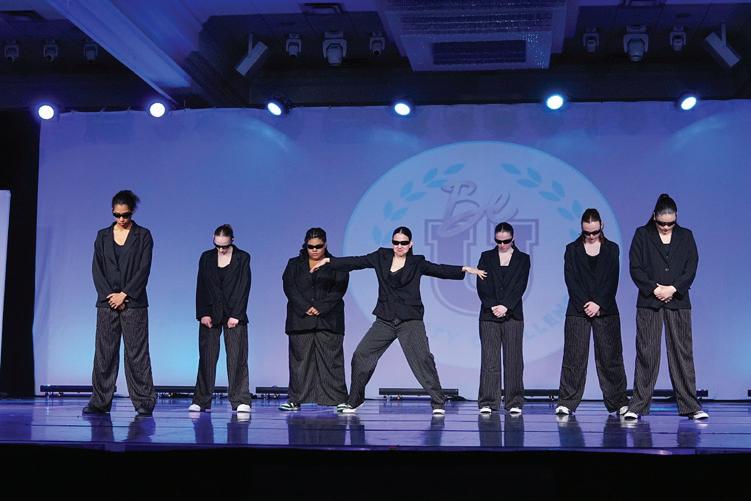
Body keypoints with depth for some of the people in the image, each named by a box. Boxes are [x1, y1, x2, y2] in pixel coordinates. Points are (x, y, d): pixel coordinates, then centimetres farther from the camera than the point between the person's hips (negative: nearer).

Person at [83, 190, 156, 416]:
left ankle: (144, 402, -2)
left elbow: (144, 269, -4)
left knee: (137, 352, -4)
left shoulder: (143, 235, 3)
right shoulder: (103, 236, 11)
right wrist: (110, 295, -7)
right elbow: (97, 269, 5)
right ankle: (100, 402, 10)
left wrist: (124, 294, -11)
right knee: (104, 353, 4)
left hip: (133, 302, -3)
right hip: (107, 302, 3)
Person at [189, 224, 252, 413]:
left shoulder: (242, 258, 1)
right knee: (207, 357, 1)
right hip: (210, 314, 2)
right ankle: (201, 401, 6)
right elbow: (201, 287, 5)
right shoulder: (206, 258, 7)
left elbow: (244, 288, -4)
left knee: (237, 358, -4)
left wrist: (236, 315, -10)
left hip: (234, 314, -2)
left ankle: (240, 401, -1)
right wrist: (203, 314, -5)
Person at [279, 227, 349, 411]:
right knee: (300, 360, 1)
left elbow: (339, 290, -3)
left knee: (331, 360, -4)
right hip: (300, 319, 1)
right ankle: (295, 400, 6)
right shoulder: (294, 264, 13)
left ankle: (339, 399, -1)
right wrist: (306, 308, -12)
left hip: (328, 320, -1)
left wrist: (320, 308, -13)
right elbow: (289, 287, 1)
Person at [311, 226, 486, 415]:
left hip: (410, 320, -3)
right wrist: (328, 261, 3)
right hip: (385, 320, 3)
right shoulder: (382, 256, 7)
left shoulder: (417, 263, 2)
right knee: (361, 355, -1)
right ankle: (353, 402, 14)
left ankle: (438, 403, -3)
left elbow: (439, 270, -4)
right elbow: (356, 262, 8)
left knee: (422, 358, -13)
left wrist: (465, 269, -17)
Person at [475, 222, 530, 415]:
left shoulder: (523, 259, 8)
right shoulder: (486, 257, 10)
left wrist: (505, 306, -14)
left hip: (512, 314, 0)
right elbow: (481, 285, 1)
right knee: (489, 359, -2)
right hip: (489, 314, 1)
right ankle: (487, 403, 2)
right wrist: (493, 307, -12)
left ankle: (514, 403, 4)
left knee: (513, 359, -1)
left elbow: (520, 286, -3)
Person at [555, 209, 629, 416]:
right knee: (574, 357, -3)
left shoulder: (612, 249, 8)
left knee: (610, 356, 2)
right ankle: (566, 402, -2)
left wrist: (598, 304, -11)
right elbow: (571, 279, -1)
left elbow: (612, 280, 0)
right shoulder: (572, 249, 7)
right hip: (578, 310, 0)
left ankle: (618, 402, 9)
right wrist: (585, 304, -11)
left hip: (605, 310, 1)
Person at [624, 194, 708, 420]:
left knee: (682, 353, 1)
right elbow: (635, 268, -1)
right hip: (649, 302, -1)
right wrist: (655, 289, -11)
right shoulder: (642, 235, 5)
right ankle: (637, 406, 4)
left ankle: (690, 406, 7)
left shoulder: (686, 236, 10)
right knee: (646, 354, -1)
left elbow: (691, 268, 4)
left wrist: (673, 288, -9)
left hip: (678, 302, 1)